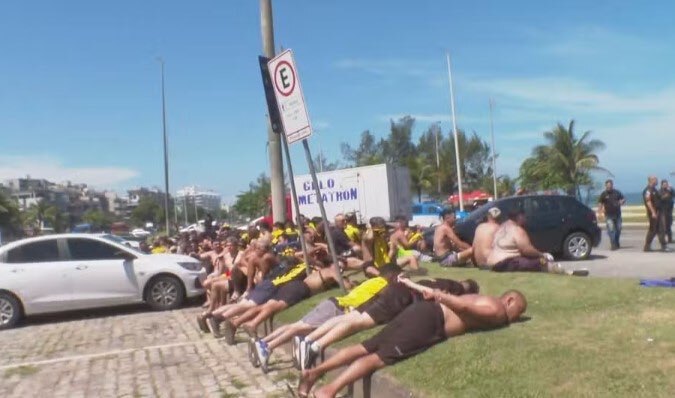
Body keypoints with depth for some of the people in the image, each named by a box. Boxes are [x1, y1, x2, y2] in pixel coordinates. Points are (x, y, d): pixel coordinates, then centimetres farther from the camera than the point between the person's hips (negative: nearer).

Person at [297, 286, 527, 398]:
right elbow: (463, 306, -10)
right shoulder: (497, 310, 0)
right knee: (380, 357, -18)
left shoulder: (485, 301, 29)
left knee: (366, 348, 0)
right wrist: (440, 296, -2)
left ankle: (316, 371, -6)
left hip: (424, 309, 8)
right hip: (430, 318, -8)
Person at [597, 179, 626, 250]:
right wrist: (599, 213, -12)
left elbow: (623, 200, 12)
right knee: (611, 229, -12)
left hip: (617, 214, 3)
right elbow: (600, 204, 0)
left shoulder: (617, 193, 6)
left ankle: (617, 243, 29)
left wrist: (622, 202, -13)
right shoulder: (603, 194, 0)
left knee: (618, 229, 10)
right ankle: (613, 245, -10)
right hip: (608, 215, -3)